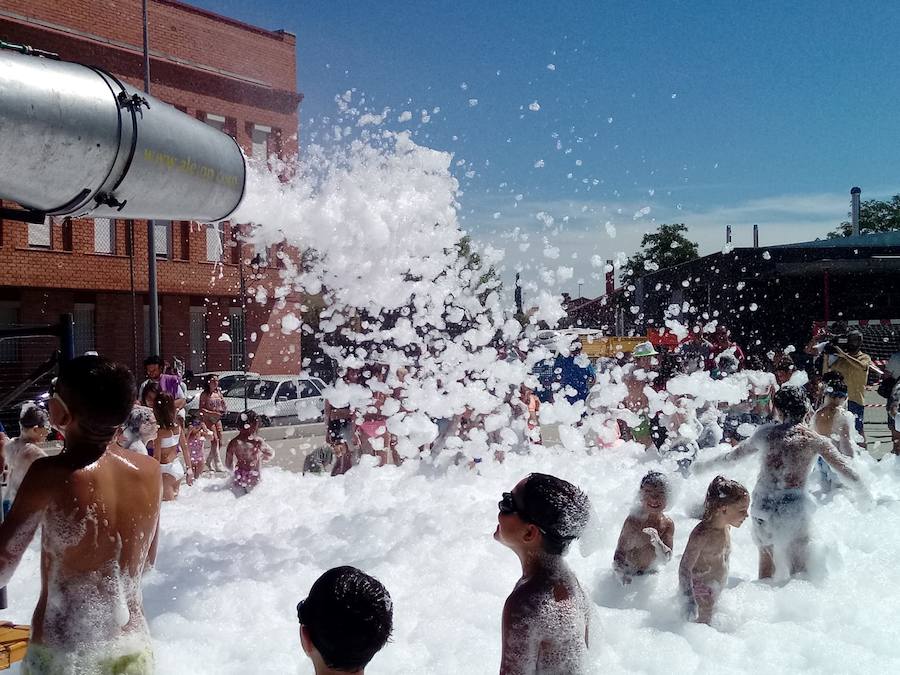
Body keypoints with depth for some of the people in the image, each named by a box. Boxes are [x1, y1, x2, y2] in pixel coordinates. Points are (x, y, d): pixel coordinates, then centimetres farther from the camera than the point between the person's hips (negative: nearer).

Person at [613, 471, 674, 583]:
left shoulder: (668, 524, -14)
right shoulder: (633, 521, -27)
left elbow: (667, 559, -16)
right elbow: (620, 552, -20)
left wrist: (657, 543, -36)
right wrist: (622, 575, -35)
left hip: (650, 574, 4)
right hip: (630, 575, -4)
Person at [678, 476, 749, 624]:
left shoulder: (727, 527, 1)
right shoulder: (702, 534, -25)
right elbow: (684, 568, -24)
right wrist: (690, 600, -29)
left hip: (716, 594, 8)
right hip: (700, 593, -8)